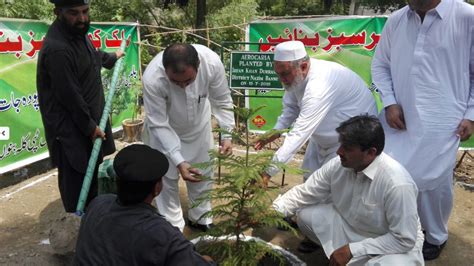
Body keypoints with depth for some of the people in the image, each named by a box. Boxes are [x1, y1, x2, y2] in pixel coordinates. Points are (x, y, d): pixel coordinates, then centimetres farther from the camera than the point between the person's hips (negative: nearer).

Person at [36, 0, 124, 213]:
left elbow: (92, 55, 26)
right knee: (76, 180, 1)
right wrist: (90, 127, -16)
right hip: (70, 128, -10)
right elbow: (70, 96, -25)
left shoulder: (77, 31, 2)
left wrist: (112, 58, 44)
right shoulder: (57, 49, -29)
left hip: (88, 117, 10)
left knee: (92, 170, 22)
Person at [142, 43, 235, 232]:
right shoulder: (152, 79, -40)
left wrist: (226, 134, -24)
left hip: (198, 124, 3)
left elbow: (222, 102, -17)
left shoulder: (212, 62, -34)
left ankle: (200, 218, 38)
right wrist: (178, 161, -35)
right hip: (164, 128, -2)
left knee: (203, 173, 14)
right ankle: (173, 227, 29)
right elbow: (159, 125, -29)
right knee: (167, 177, 7)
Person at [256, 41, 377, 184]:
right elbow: (291, 107, 3)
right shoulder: (295, 76, -12)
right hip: (325, 135, 8)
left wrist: (269, 172, -43)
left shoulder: (319, 85, -38)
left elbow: (300, 132, -42)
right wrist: (275, 132, -14)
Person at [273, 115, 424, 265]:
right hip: (350, 226, 5)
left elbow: (405, 240, -26)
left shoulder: (397, 184, -33)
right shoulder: (338, 165, -16)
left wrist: (352, 250, -26)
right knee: (306, 215, -11)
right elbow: (304, 193, -5)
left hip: (393, 245, -5)